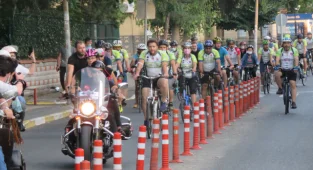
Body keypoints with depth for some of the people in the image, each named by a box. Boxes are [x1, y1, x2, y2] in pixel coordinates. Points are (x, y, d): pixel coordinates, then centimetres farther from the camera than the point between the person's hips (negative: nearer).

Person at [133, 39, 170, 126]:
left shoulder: (163, 54, -5)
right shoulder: (144, 54, 0)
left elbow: (164, 65, -20)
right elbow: (140, 63, -15)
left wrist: (165, 74, -40)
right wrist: (137, 73, -33)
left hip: (159, 77, -2)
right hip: (147, 78, 2)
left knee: (164, 83, -38)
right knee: (144, 98, -10)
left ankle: (163, 102, -14)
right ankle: (146, 119, 5)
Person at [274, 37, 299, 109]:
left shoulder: (294, 50, -6)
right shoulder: (279, 51, -4)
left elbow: (296, 59, -19)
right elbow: (277, 59, -17)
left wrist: (296, 67, -37)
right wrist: (277, 66, -39)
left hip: (291, 70, -1)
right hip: (282, 70, 1)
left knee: (293, 84, -12)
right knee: (277, 74, -32)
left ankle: (293, 102, -12)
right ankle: (280, 88, -10)